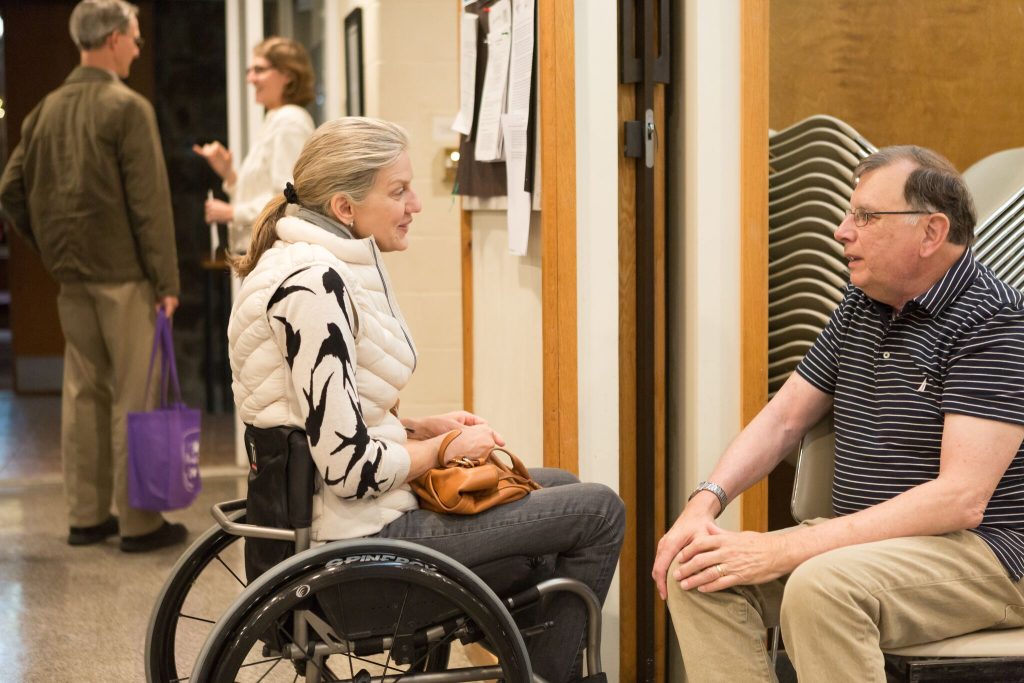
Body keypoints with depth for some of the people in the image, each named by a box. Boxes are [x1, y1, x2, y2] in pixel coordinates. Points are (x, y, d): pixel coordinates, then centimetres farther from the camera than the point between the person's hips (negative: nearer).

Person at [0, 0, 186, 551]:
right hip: (123, 274, -7)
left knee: (83, 393, 13)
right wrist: (167, 280, -13)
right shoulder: (127, 108, -11)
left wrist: (50, 249, 17)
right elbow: (150, 201, -15)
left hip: (72, 277, 7)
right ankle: (138, 522, 3)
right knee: (133, 396, -1)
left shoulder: (48, 109, 9)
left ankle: (86, 516, 19)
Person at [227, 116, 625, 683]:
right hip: (362, 537, -10)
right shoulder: (311, 285, -24)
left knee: (559, 486, 24)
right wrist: (444, 448, -10)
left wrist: (418, 427, 6)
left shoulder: (317, 263, 7)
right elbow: (351, 469, -26)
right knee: (599, 512, -2)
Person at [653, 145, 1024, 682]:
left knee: (820, 587, -35)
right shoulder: (860, 307, 11)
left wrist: (787, 549, -27)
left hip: (980, 552, -8)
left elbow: (960, 499, -24)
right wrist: (704, 502, -5)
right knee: (696, 575, -12)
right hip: (868, 539, 8)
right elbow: (783, 419, 16)